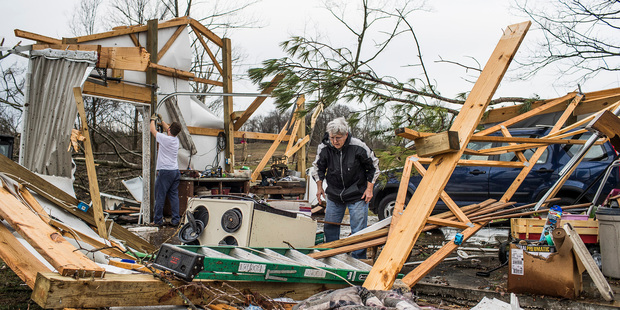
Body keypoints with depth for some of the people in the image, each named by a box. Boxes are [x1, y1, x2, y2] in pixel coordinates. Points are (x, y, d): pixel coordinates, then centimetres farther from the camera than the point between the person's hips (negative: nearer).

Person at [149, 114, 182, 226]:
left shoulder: (164, 138, -12)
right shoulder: (176, 139, 7)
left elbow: (153, 130, 6)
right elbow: (167, 128, 28)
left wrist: (153, 119, 24)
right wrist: (161, 119, 40)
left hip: (165, 172, -7)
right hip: (176, 171, 7)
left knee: (160, 196, 1)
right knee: (174, 196, 8)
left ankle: (158, 220, 5)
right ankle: (175, 220, 8)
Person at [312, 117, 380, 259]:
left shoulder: (359, 147, -19)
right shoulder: (324, 148, -12)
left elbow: (373, 167, -3)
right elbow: (318, 168, 9)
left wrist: (369, 189, -4)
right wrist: (319, 187, 4)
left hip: (357, 195, -3)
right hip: (334, 195, 3)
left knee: (358, 231, -1)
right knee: (330, 227, 12)